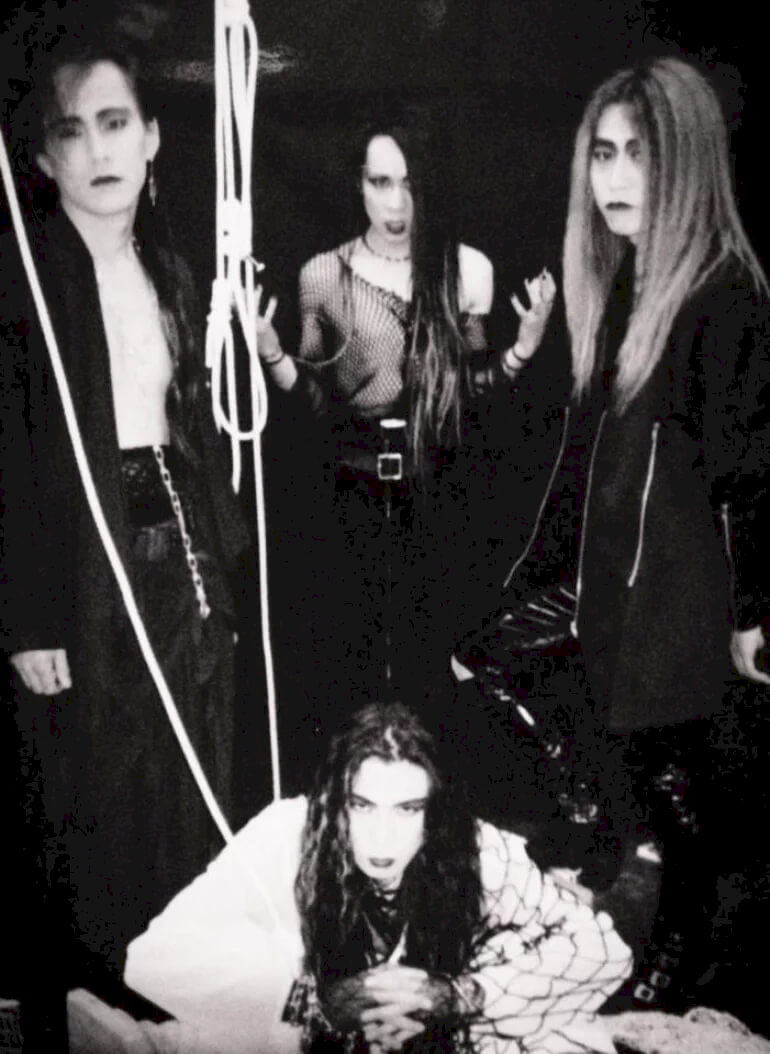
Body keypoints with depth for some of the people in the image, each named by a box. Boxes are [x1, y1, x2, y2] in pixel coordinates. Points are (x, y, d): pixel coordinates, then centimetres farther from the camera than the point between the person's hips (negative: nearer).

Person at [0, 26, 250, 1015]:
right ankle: (99, 1004, 23)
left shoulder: (167, 265, 11)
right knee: (99, 811, 4)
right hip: (83, 570, -6)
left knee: (193, 796, 13)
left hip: (178, 552, 6)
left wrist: (216, 554, 9)